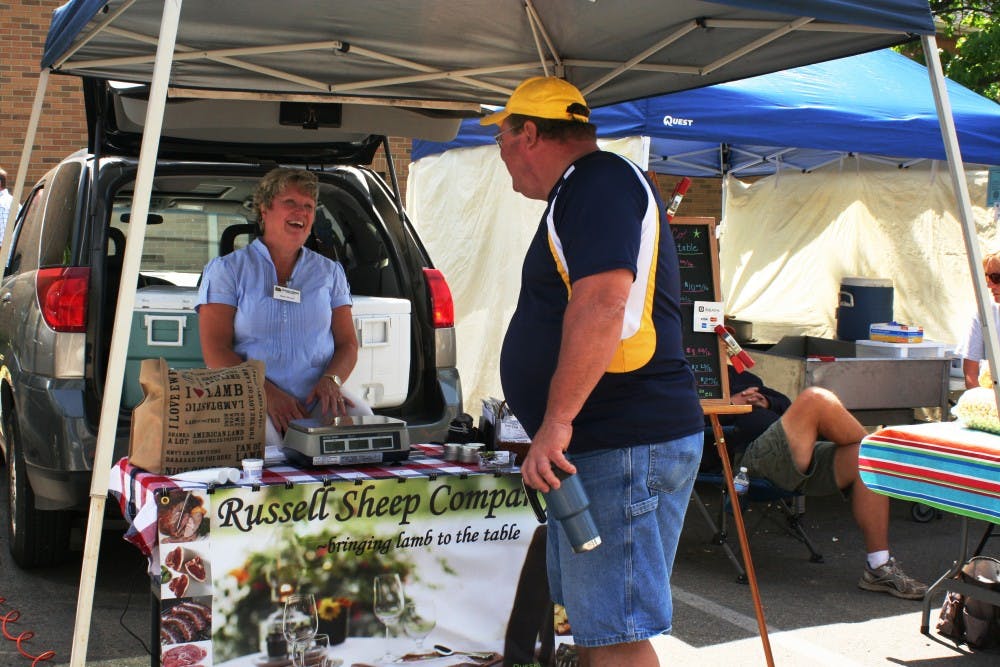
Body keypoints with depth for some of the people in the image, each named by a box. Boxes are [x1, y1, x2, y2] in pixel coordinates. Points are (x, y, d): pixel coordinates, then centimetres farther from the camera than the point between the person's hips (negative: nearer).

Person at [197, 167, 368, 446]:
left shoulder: (330, 272, 18)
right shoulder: (227, 269, 8)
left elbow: (347, 343, 15)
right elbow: (215, 350, -2)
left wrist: (331, 380, -9)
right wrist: (267, 393, -17)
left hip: (317, 400, 3)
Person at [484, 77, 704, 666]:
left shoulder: (600, 182, -12)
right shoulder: (582, 193, 22)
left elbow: (602, 304, -27)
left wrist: (557, 420, -28)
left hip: (624, 444, -11)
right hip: (595, 443, 11)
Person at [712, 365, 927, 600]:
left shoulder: (732, 373, 37)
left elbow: (784, 402, 33)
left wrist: (765, 402, 11)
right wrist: (730, 404, -9)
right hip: (753, 455, -8)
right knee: (815, 399, -29)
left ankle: (879, 567, -14)